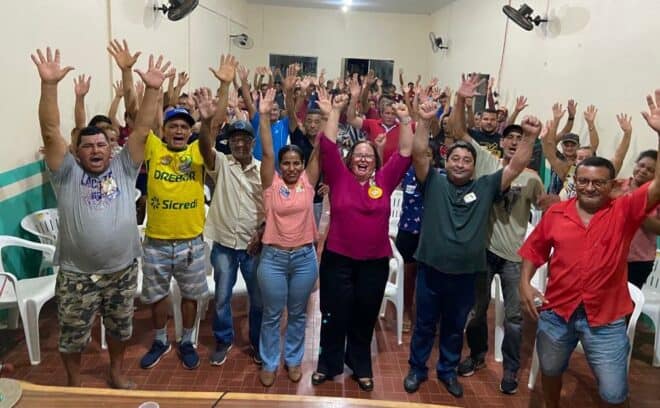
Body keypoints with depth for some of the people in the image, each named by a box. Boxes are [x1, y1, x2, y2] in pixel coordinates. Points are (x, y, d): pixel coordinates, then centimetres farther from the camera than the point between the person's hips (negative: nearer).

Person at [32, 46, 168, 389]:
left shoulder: (123, 169, -1)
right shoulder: (67, 173, -5)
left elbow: (141, 130, -10)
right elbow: (50, 132, -17)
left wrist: (152, 90, -20)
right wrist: (49, 85, -28)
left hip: (123, 271, 2)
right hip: (78, 276, -1)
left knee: (119, 329, 21)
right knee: (73, 337, 15)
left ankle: (116, 372, 45)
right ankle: (74, 386, 39)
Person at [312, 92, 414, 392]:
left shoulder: (385, 180, 2)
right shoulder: (339, 176, -1)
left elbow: (405, 153, 0)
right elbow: (328, 145, -7)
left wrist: (405, 120, -6)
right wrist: (335, 111, -10)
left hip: (375, 261, 1)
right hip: (338, 258, -1)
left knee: (365, 317, 15)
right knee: (334, 315, 11)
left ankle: (361, 367, 34)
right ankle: (329, 364, 31)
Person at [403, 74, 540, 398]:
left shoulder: (485, 187, 1)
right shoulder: (434, 182, -4)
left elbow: (516, 166, -5)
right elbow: (419, 153, -16)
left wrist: (529, 137, -17)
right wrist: (425, 121, -27)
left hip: (465, 272, 2)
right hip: (431, 269, -1)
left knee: (455, 327, 20)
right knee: (424, 324, 16)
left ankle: (448, 370, 41)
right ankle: (417, 369, 36)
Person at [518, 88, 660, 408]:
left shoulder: (624, 212, -8)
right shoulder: (556, 213, -3)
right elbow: (535, 249, 5)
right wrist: (525, 283, -7)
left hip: (606, 317, -2)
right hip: (556, 310, 2)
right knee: (550, 371, 24)